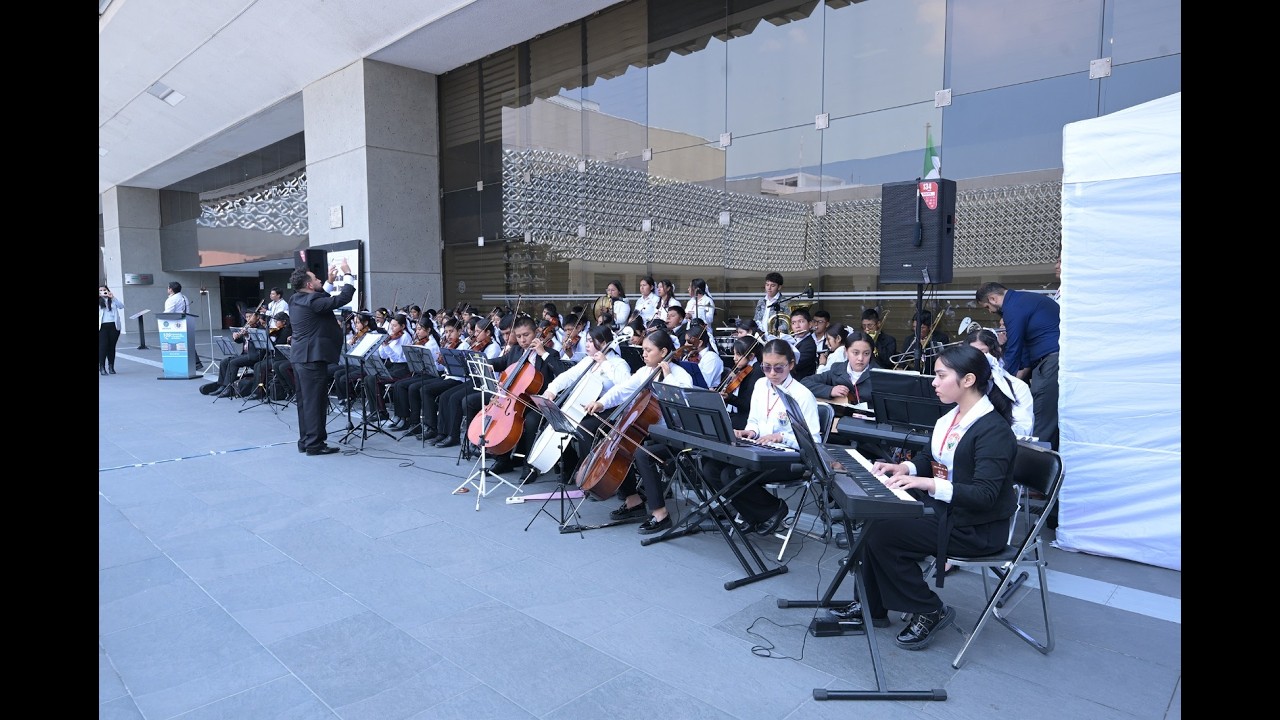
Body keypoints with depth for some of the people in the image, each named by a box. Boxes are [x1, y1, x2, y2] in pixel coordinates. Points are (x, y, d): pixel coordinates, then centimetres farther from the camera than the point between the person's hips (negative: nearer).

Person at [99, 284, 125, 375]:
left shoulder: (112, 300, 14)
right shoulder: (99, 301, 11)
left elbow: (121, 306, -2)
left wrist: (113, 298, -10)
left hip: (114, 326, 1)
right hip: (102, 326, -1)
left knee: (112, 346, 4)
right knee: (103, 346, -8)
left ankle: (111, 367, 11)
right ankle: (102, 367, -4)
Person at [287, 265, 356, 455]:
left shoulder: (296, 300, 10)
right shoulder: (312, 301, -17)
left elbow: (323, 299, 25)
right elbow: (343, 298, -19)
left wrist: (329, 281, 25)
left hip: (300, 358, 10)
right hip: (313, 358, -10)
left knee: (305, 401, 15)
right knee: (314, 402, -4)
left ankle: (305, 441, 22)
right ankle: (314, 444, 0)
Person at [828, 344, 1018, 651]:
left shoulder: (994, 430, -22)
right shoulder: (951, 418, 5)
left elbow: (984, 495, -28)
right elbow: (928, 458, 17)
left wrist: (928, 483, -35)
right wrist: (905, 468, -4)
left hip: (977, 529, -9)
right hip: (941, 508, 9)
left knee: (882, 534, -16)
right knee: (874, 520, -4)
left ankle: (930, 611, 3)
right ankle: (872, 606, 10)